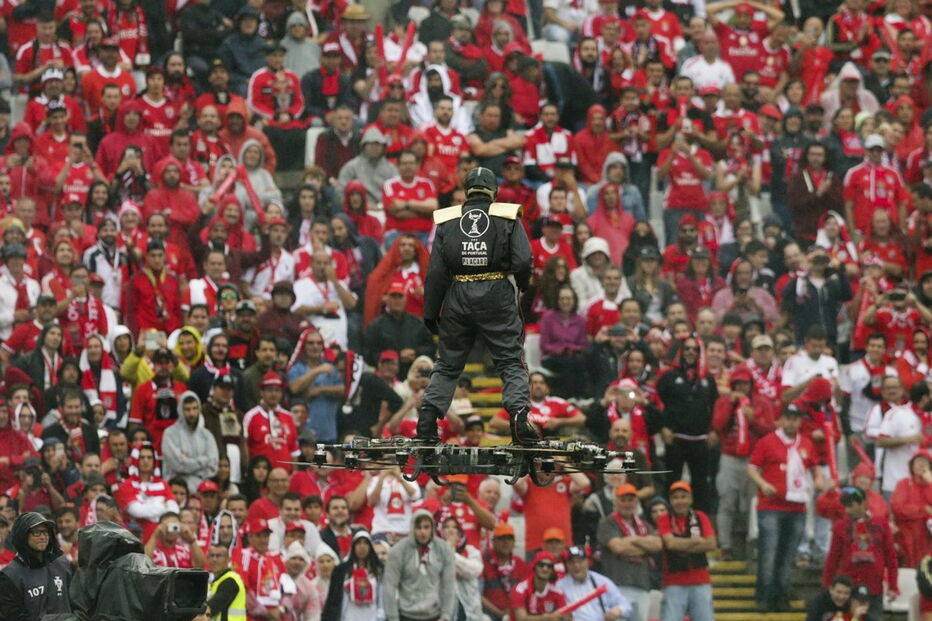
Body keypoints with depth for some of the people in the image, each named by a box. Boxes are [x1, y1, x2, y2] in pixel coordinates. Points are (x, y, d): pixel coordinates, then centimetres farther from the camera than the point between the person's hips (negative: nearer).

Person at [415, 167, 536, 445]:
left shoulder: (447, 221, 7)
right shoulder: (508, 218, 2)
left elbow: (436, 271, 4)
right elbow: (523, 261, -8)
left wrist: (430, 312, 9)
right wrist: (523, 286, 13)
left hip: (457, 297, 2)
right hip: (497, 296, -2)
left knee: (448, 364, 13)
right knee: (511, 362, 2)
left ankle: (427, 420, 6)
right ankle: (519, 416, -16)